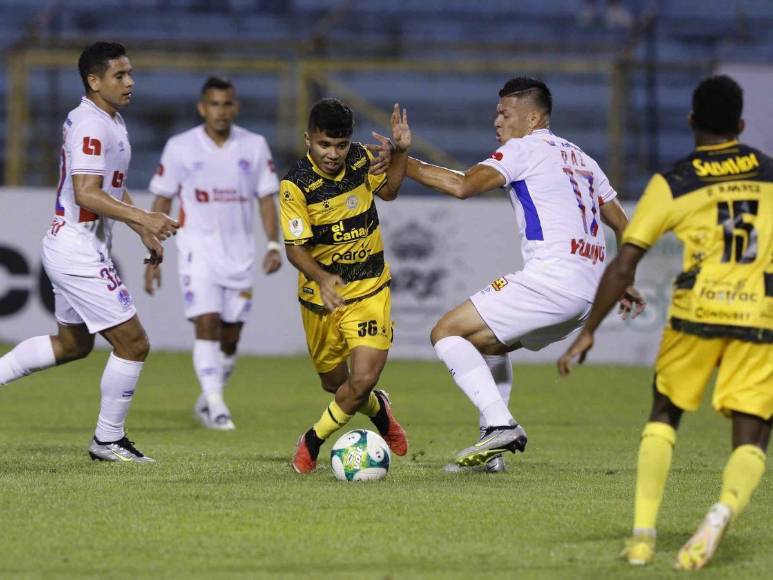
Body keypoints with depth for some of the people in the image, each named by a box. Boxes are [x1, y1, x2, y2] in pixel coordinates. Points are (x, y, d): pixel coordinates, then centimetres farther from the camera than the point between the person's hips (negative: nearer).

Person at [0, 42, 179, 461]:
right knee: (133, 344, -5)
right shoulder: (91, 126, -19)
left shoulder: (111, 122, 14)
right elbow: (86, 194, -26)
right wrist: (143, 218, -30)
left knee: (73, 343, 24)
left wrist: (144, 231, 20)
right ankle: (108, 441, 6)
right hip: (78, 252, -11)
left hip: (70, 249, 11)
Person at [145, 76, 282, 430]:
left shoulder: (255, 146, 3)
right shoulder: (180, 148, -2)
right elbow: (161, 203, 3)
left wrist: (273, 245, -7)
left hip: (240, 255, 3)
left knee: (230, 339, 6)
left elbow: (266, 198, 6)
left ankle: (205, 403, 26)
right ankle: (216, 408, -18)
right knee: (207, 325, -17)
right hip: (198, 251, -3)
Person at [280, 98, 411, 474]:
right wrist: (322, 278, -40)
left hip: (369, 288, 1)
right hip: (321, 293, -1)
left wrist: (400, 151, 1)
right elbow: (295, 248, -21)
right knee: (334, 382, 16)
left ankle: (313, 442, 8)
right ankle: (377, 408, 50)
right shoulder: (295, 185, -20)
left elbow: (387, 191, 17)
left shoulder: (361, 159, -6)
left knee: (363, 379, -15)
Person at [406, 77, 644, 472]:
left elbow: (463, 186, -16)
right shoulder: (580, 158, 25)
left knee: (447, 332, -3)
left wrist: (404, 163, -11)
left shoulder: (524, 148, 0)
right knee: (487, 341, 27)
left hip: (550, 277, -9)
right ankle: (493, 447, 17)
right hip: (588, 294, 9)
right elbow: (621, 225, 29)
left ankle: (500, 425, -18)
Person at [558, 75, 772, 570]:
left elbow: (624, 266, 0)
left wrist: (588, 333, 6)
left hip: (697, 311, -1)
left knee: (664, 416, 21)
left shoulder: (672, 184, 3)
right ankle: (726, 507, -29)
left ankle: (643, 533, 11)